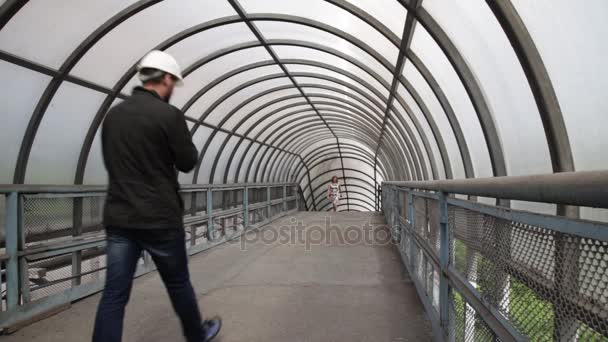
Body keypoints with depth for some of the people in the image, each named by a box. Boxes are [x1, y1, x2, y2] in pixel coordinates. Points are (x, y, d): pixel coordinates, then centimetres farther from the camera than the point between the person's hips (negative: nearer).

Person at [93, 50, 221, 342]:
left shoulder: (113, 114, 8)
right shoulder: (169, 114, -13)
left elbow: (111, 161, 19)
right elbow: (188, 162, -6)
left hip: (118, 218, 6)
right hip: (160, 219, -5)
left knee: (114, 293, 7)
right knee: (178, 283, 14)